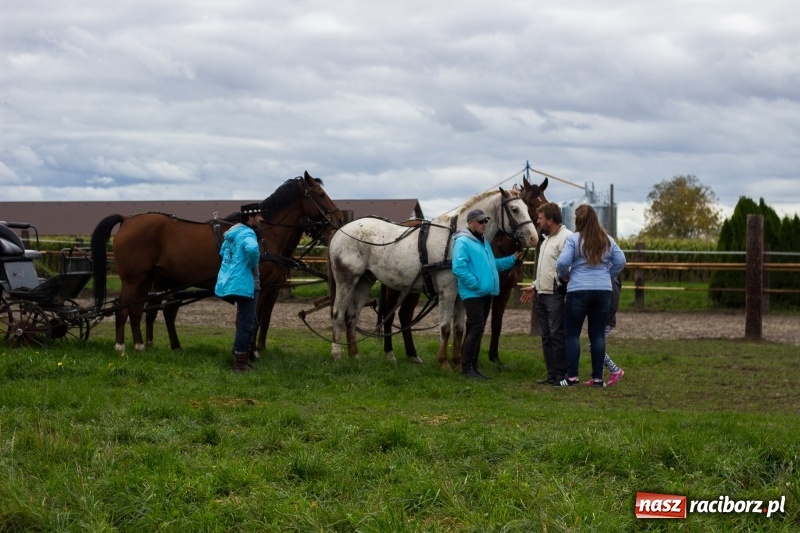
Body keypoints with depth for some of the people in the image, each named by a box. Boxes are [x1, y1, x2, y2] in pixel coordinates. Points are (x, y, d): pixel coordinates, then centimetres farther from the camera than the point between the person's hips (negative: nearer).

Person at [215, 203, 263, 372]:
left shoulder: (233, 232, 16)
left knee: (245, 321, 22)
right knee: (246, 323, -5)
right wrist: (254, 266, -20)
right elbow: (252, 248, -37)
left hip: (228, 281, 10)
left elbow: (223, 251, 31)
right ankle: (240, 363, -4)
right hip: (242, 283, -10)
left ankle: (240, 356, 27)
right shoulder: (248, 234, -14)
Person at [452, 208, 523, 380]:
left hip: (486, 293, 9)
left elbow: (492, 264, 26)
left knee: (477, 330, 11)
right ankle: (466, 368, -8)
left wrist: (513, 259, 18)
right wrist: (476, 284, -21)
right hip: (473, 293, -9)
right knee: (476, 328, -13)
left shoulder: (484, 242, 18)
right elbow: (459, 269, -22)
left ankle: (473, 366, 16)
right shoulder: (462, 242, -13)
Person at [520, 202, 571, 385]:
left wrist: (567, 292, -24)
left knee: (557, 335, -8)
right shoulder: (547, 239, 20)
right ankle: (552, 375, 16)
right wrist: (534, 287, 24)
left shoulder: (566, 237, -14)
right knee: (546, 336, 11)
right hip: (542, 295, 10)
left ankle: (562, 375, -4)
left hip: (556, 296, -10)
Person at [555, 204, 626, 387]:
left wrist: (564, 276, 4)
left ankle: (572, 376, 2)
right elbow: (620, 262, 6)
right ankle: (598, 377, 8)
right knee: (598, 334, 9)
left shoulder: (574, 239, -7)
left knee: (572, 333, 6)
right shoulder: (607, 240, 7)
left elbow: (562, 262, -15)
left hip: (578, 291, -4)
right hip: (603, 290, 4)